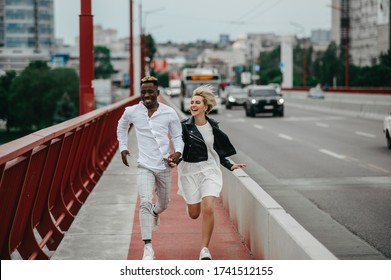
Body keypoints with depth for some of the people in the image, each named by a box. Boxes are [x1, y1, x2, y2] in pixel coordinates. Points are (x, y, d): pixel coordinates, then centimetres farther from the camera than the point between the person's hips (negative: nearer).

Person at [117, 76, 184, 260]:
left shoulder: (169, 113, -5)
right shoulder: (131, 112, -3)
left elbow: (177, 136, 5)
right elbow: (121, 128, 18)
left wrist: (178, 152, -14)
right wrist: (123, 148, 11)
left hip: (164, 166, 2)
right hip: (144, 166, -2)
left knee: (163, 204, 18)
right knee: (145, 203, -18)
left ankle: (155, 213, 57)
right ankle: (148, 248, -15)